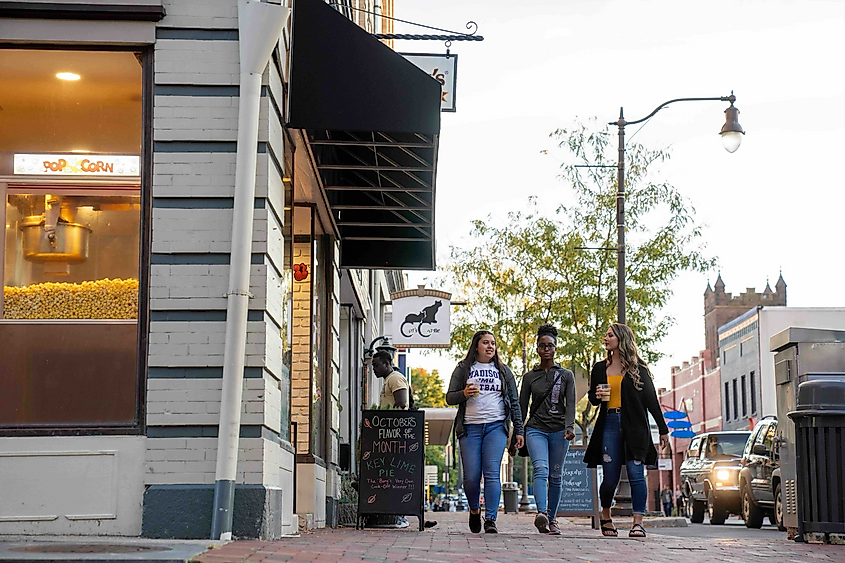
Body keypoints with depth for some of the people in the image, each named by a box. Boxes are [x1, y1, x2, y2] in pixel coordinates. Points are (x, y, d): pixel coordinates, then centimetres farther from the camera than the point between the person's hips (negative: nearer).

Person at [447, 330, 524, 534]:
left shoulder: (503, 371, 15)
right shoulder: (463, 369, 11)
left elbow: (514, 402, 16)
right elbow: (449, 398, 7)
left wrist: (518, 430, 10)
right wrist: (464, 394, -14)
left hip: (496, 427, 0)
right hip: (470, 427, 0)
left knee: (492, 473, -12)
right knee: (471, 477, -2)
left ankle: (490, 519, -12)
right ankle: (474, 510, 25)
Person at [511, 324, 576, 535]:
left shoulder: (566, 375, 9)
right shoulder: (529, 377, 11)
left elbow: (570, 405, 0)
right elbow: (521, 408, 13)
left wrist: (569, 427, -19)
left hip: (559, 431, 1)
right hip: (536, 429, -1)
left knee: (555, 476, 3)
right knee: (541, 470, -21)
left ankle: (551, 519, 14)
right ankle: (541, 513, -37)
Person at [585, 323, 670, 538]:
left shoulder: (637, 368, 5)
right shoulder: (600, 368, 14)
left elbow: (651, 399, 5)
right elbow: (592, 397, 22)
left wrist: (663, 429, 4)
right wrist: (597, 396, -3)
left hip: (634, 426, -2)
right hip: (610, 424, 2)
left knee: (636, 473, -10)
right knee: (610, 478, 1)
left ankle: (638, 522, -7)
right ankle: (605, 516, 25)